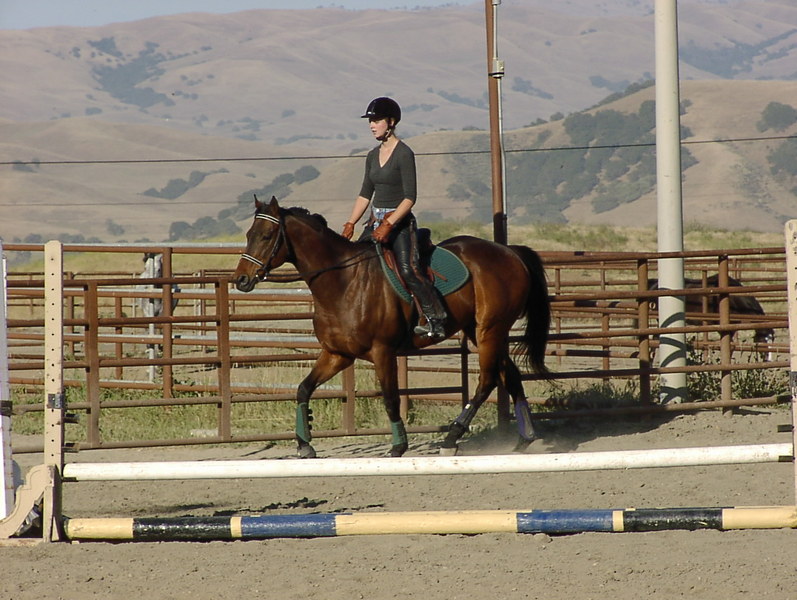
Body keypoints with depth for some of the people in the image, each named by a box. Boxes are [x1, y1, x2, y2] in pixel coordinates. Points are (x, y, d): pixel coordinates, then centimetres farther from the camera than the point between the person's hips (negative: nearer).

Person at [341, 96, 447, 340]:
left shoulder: (404, 154, -11)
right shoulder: (373, 156, 13)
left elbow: (410, 197, -16)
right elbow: (365, 194, 19)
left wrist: (389, 224, -24)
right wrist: (350, 224, 9)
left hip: (400, 222, -9)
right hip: (376, 221, 9)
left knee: (408, 269, -23)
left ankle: (436, 320, -26)